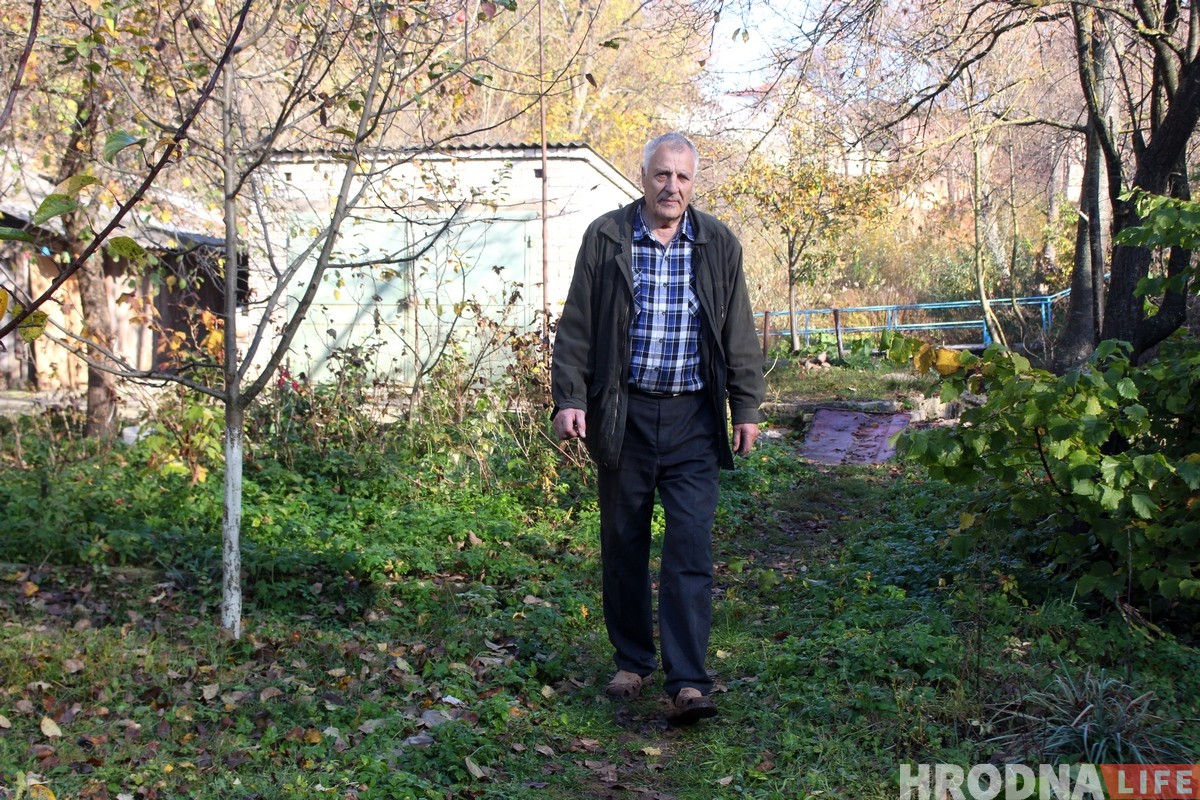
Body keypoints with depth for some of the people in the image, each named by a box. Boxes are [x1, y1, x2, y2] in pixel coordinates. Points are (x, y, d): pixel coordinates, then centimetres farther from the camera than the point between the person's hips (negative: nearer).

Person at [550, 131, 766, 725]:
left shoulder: (719, 245, 7)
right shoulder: (606, 237, 2)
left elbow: (739, 335, 11)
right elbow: (575, 327, 2)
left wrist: (746, 407, 8)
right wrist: (569, 399, -6)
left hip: (693, 417, 0)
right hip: (624, 413, 0)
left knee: (691, 547, -8)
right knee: (623, 543, 8)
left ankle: (687, 683, -9)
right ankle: (631, 660, 25)